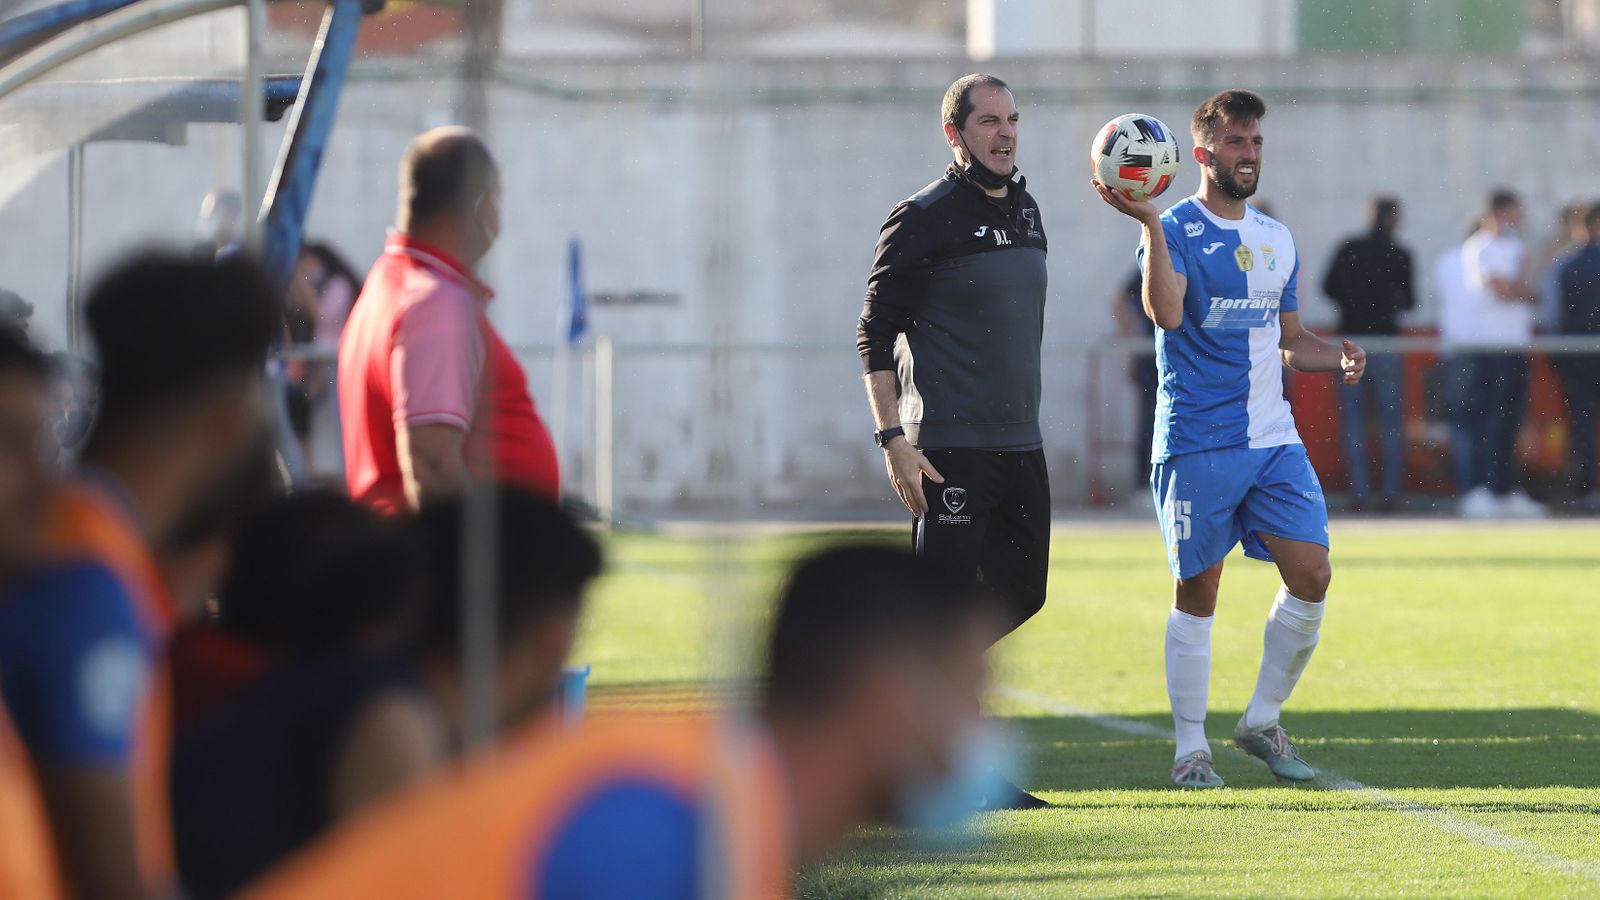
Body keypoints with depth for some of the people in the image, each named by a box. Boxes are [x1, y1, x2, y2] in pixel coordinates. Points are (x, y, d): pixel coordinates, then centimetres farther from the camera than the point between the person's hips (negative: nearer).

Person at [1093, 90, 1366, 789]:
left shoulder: (1277, 240, 15)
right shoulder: (1177, 231, -5)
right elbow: (1167, 313, -23)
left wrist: (1337, 359, 3)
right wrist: (1149, 225, -29)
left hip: (1273, 439, 6)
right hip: (1197, 443, -6)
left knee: (1311, 575, -3)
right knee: (1198, 594, 0)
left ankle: (1262, 720, 13)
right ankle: (1191, 747, 10)